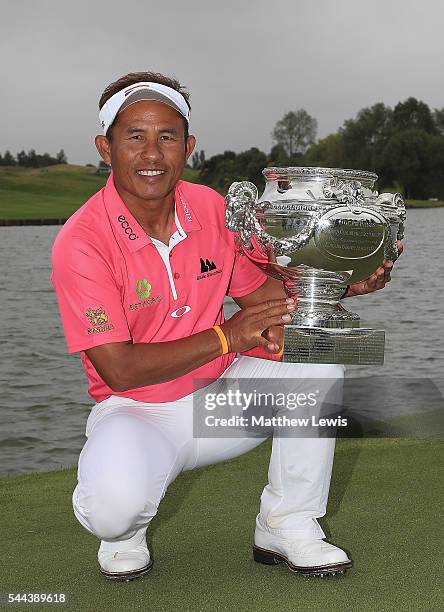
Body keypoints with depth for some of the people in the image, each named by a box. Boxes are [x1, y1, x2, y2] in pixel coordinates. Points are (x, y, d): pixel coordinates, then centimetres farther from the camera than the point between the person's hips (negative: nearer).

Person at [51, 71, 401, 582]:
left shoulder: (210, 208, -3)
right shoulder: (80, 242, -20)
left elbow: (259, 290, 9)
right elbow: (119, 371, -22)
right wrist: (226, 337, -22)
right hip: (137, 411, -5)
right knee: (115, 504, -36)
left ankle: (288, 524, -1)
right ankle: (125, 532, 7)